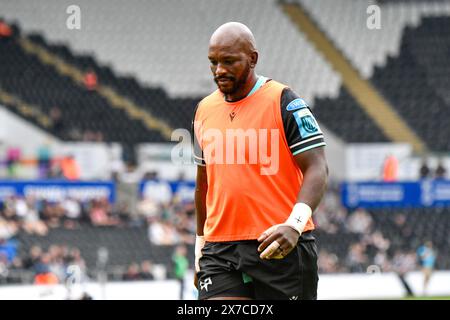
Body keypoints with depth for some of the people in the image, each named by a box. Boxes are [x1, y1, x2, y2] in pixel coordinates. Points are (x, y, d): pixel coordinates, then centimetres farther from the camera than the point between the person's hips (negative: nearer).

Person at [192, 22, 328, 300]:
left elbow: (317, 169, -11)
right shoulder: (205, 111, 13)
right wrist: (201, 244, 25)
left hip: (281, 247, -4)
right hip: (220, 249, 4)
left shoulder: (285, 103, -5)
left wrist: (294, 225, -25)